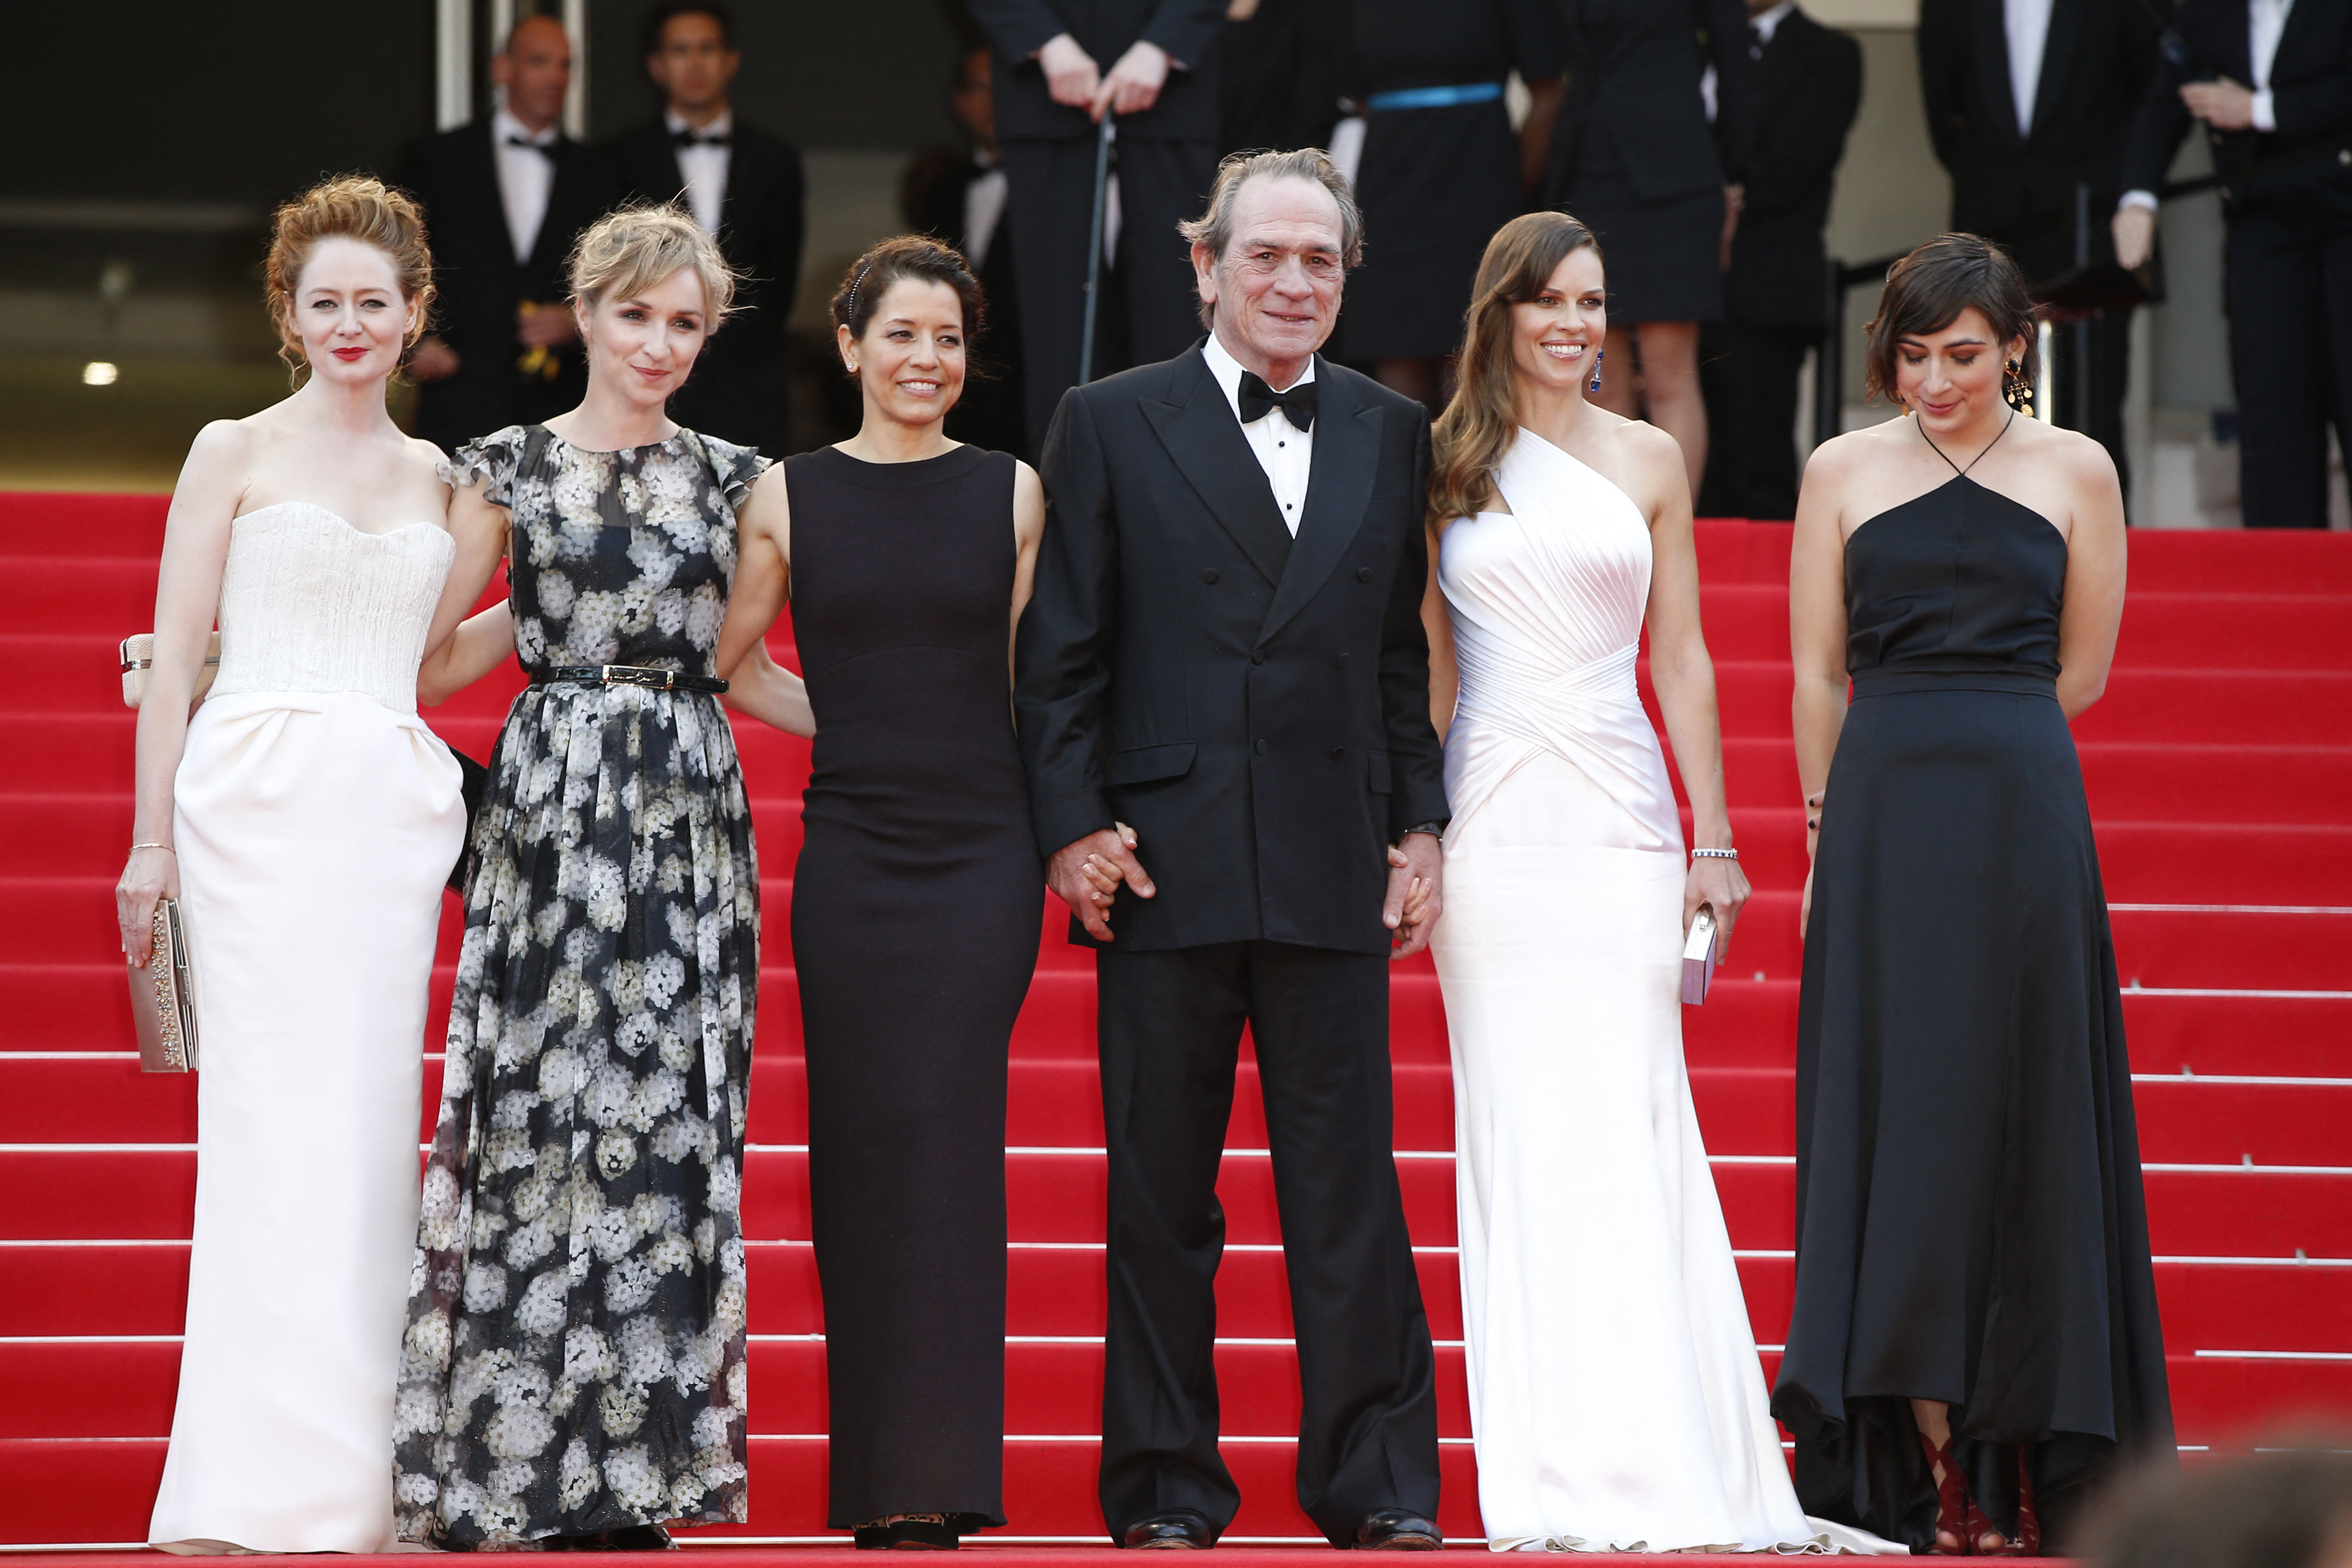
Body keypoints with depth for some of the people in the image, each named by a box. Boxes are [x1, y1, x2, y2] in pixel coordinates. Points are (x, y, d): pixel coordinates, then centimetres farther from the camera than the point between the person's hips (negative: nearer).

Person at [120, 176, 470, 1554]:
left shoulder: (433, 477, 16)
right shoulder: (235, 454, 5)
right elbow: (175, 654, 2)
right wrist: (153, 839, -4)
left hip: (395, 808, 4)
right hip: (260, 803, -4)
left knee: (373, 1115, 0)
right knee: (280, 1109, -10)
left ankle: (357, 1471, 3)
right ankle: (267, 1483, -9)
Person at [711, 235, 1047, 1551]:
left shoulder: (1011, 491, 6)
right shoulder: (793, 495, 6)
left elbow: (1035, 676, 8)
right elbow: (722, 657, 9)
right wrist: (867, 725, 3)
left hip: (983, 850, -1)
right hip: (851, 849, 1)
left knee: (947, 1135, -9)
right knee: (860, 1144, 1)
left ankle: (937, 1478, -8)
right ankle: (875, 1477, 6)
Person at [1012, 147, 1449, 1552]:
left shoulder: (1393, 435, 12)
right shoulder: (1114, 425, 5)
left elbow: (1406, 654, 14)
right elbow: (1061, 653, 3)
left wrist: (1420, 828, 7)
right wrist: (1075, 827, -5)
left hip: (1335, 873, 1)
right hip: (1163, 864, -1)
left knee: (1352, 1186, 0)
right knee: (1160, 1194, 4)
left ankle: (1378, 1485, 5)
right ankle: (1167, 1489, 11)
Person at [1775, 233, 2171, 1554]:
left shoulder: (2076, 471, 6)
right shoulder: (1843, 472, 8)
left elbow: (2080, 675, 8)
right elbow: (1819, 677, 9)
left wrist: (1966, 735, 8)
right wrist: (1838, 824, 7)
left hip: (2028, 813, 0)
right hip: (1880, 821, 1)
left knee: (2024, 1113, 0)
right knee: (1897, 1112, -3)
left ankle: (2032, 1463, 6)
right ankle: (1927, 1461, -2)